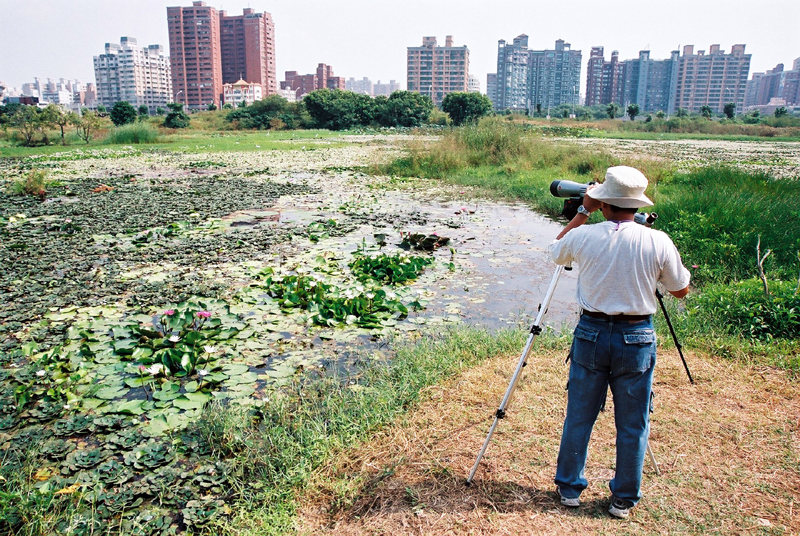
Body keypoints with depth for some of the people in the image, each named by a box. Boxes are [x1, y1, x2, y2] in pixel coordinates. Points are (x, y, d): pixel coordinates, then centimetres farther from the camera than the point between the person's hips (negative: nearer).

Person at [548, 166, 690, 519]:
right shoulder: (658, 242, -10)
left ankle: (569, 489, 29)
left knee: (578, 418, 15)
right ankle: (624, 499, 27)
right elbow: (681, 290, 3)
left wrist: (582, 212, 16)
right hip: (636, 338, 0)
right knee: (632, 426, 14)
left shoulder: (582, 236, -8)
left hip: (591, 334, 1)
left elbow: (554, 251, 15)